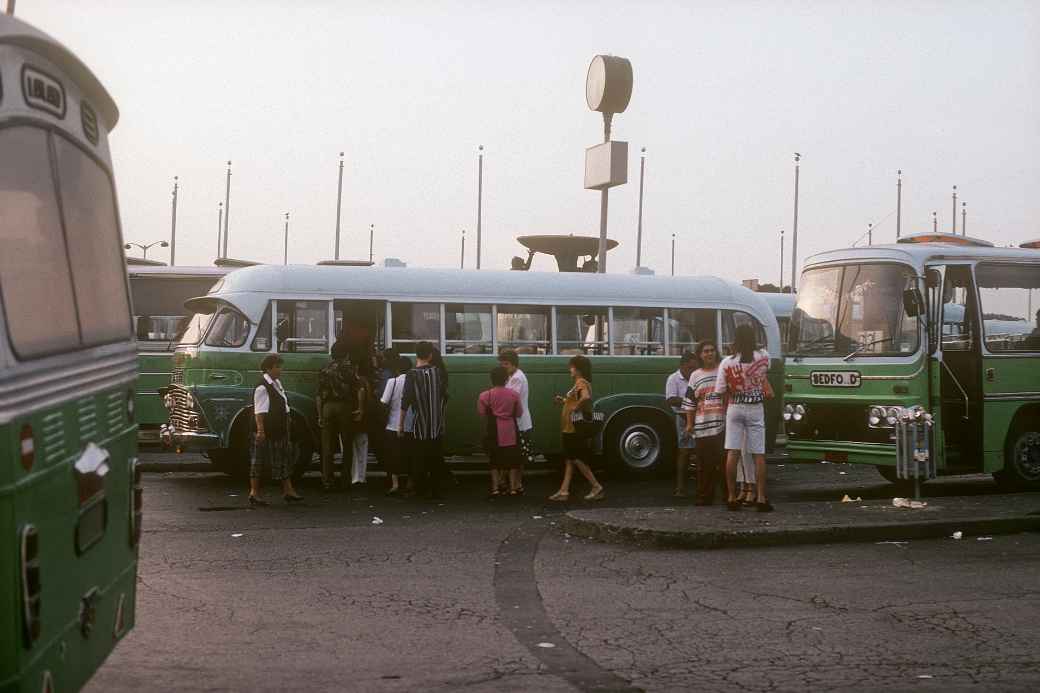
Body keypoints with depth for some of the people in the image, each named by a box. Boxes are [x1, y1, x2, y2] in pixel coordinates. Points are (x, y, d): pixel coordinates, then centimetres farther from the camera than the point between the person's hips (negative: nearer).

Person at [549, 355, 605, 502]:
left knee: (577, 459, -4)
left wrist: (576, 408, -24)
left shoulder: (581, 383, -15)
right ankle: (564, 491, 11)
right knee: (569, 460, 9)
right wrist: (563, 401, 13)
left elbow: (586, 398, -35)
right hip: (570, 429, 10)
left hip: (575, 429, -10)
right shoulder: (579, 383, 16)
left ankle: (597, 487, 1)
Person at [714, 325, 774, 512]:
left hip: (734, 408, 0)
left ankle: (731, 497, 2)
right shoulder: (763, 357, -5)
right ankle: (761, 498, 0)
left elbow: (721, 390, -4)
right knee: (759, 455, 3)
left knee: (732, 453, 0)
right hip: (756, 408, 0)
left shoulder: (727, 363, -8)